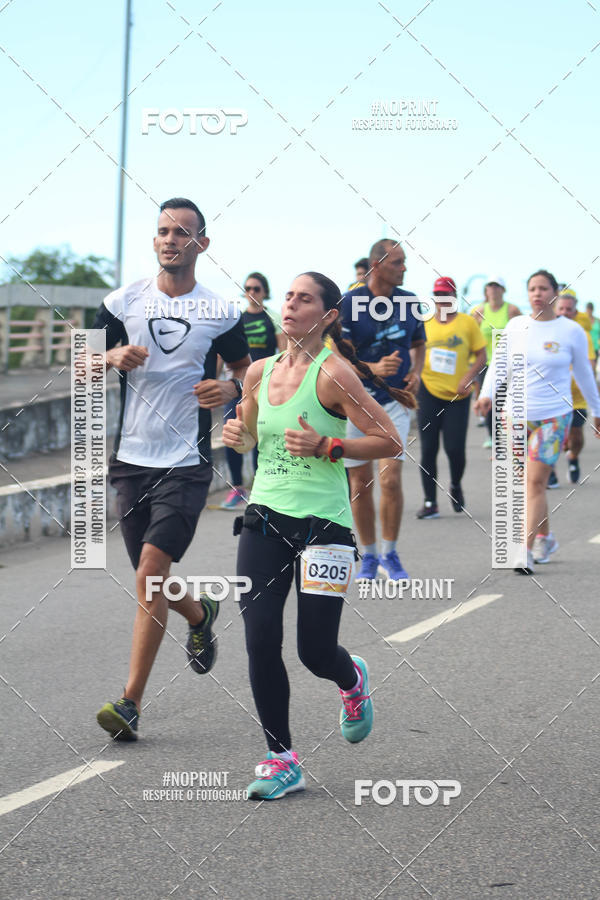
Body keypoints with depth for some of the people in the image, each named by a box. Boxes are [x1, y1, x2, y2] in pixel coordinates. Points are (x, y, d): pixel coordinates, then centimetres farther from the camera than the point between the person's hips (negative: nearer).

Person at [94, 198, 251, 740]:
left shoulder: (220, 313, 0)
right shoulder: (124, 302, 4)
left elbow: (246, 368, 14)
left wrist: (231, 388, -8)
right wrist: (113, 357, -12)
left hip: (186, 461, -3)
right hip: (131, 456, 3)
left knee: (150, 573, -15)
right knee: (151, 582, 11)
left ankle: (132, 702, -10)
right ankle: (201, 616, 46)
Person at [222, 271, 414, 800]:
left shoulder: (332, 373, -9)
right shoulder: (260, 371, 8)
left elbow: (390, 441, -9)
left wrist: (326, 447, -18)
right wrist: (238, 436, 2)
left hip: (322, 524, -5)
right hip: (265, 519, 5)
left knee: (316, 652, -1)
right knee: (260, 639, -7)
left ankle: (353, 682, 38)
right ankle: (281, 760, 4)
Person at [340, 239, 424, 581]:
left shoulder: (409, 301, 4)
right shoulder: (349, 303, -8)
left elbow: (419, 343, 20)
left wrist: (416, 372, 1)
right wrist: (374, 368, -25)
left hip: (396, 400, 1)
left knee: (391, 479, -11)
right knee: (361, 484, 5)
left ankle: (390, 554, 4)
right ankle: (369, 556, 19)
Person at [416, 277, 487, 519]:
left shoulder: (467, 322, 1)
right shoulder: (425, 324, 7)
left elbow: (481, 356, 2)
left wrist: (468, 378, -12)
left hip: (457, 395, -2)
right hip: (429, 391, 2)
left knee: (455, 448, -6)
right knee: (428, 448, -1)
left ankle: (456, 487, 25)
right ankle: (430, 503, 6)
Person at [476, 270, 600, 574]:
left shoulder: (571, 331, 0)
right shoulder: (516, 326, 5)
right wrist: (487, 394, -16)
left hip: (553, 416, -3)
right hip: (517, 414, 3)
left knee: (535, 481, -12)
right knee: (525, 482, 10)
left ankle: (527, 551, -12)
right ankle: (545, 538, 30)